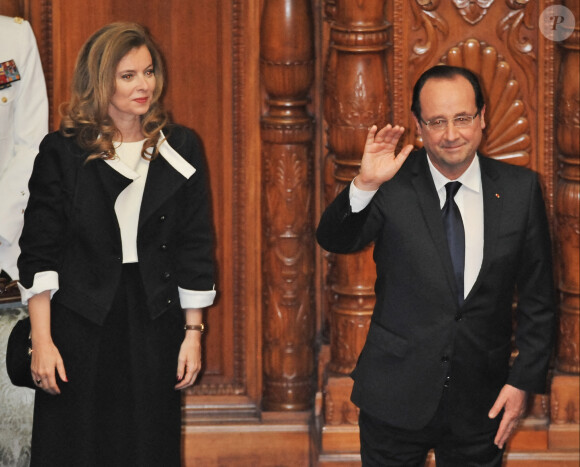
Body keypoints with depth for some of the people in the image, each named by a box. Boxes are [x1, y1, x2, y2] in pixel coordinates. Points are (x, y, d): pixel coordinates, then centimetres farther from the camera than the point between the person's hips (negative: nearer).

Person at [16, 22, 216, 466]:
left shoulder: (180, 148, 6)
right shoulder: (62, 151, 1)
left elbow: (195, 250, 8)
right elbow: (39, 253, -1)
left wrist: (193, 333, 2)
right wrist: (42, 340, -8)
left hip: (155, 326, 1)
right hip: (81, 327, -1)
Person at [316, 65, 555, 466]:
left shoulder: (519, 189, -1)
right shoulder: (393, 185, -5)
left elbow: (538, 298, 3)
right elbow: (334, 240, -17)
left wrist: (523, 381, -2)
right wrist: (365, 185, -34)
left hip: (481, 403, 1)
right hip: (396, 400, -1)